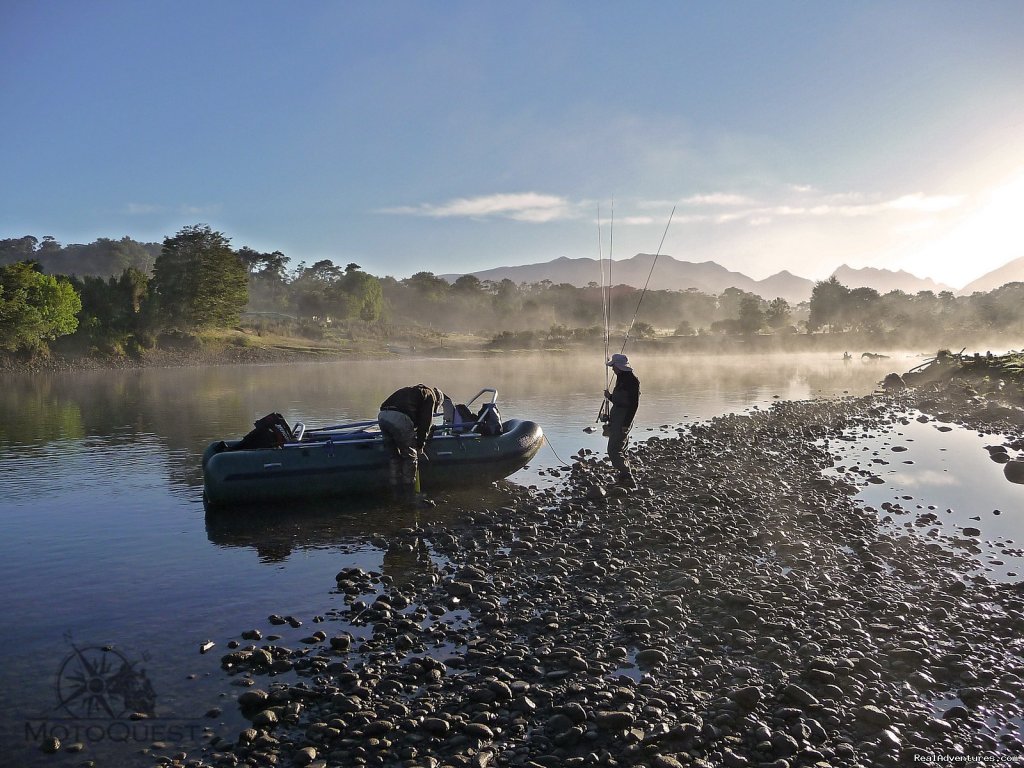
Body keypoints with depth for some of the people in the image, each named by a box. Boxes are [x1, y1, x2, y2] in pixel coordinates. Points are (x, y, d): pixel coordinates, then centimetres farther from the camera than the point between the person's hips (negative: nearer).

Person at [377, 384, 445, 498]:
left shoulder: (410, 391, 36)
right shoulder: (430, 395, 15)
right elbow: (425, 423, 5)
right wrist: (420, 446, 11)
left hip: (382, 416, 7)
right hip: (400, 419, -7)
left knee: (393, 456, 17)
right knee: (410, 456, 7)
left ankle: (397, 491, 23)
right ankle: (409, 493, 12)